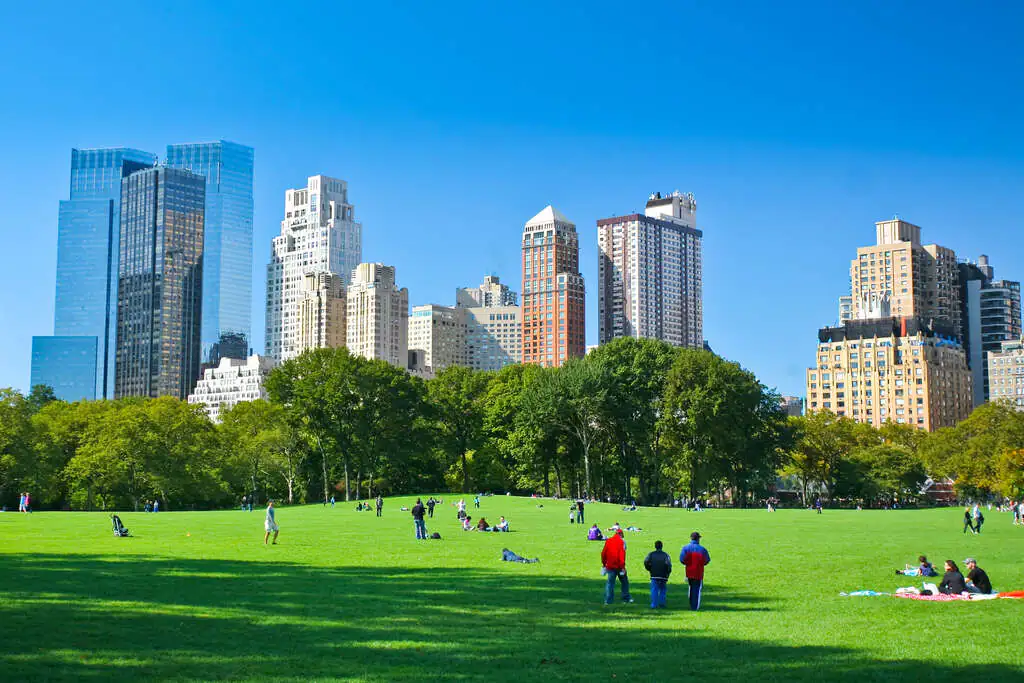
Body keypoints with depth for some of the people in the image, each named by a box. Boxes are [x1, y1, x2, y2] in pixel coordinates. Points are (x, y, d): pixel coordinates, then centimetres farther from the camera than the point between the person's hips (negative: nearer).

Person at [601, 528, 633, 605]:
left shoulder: (608, 541, 5)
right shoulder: (621, 541, -8)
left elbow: (603, 553, 7)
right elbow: (621, 555, -15)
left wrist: (604, 564, 16)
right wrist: (622, 567, -14)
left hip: (610, 566, 3)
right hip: (619, 566, -3)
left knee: (610, 582, 6)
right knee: (624, 582, 13)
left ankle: (608, 600, 0)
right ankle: (626, 598, 18)